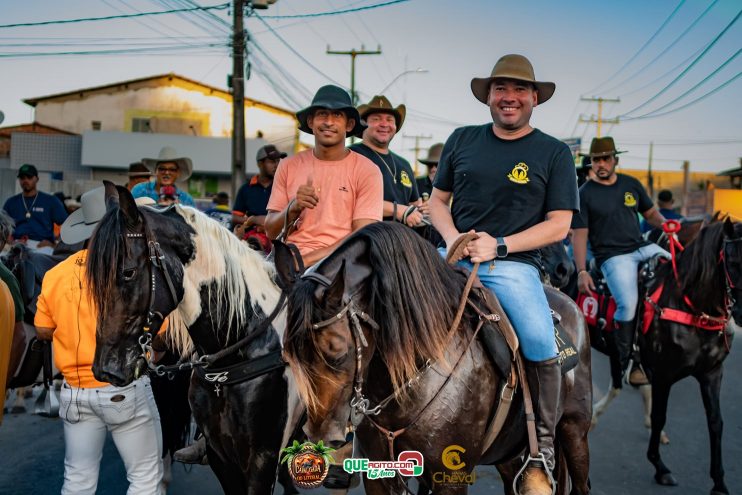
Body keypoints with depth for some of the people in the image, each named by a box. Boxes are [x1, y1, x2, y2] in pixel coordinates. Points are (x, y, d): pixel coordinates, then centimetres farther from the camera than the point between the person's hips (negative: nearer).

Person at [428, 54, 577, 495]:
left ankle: (541, 454, -4)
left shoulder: (554, 153, 5)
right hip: (453, 255, 3)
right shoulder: (463, 140, 13)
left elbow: (559, 224, 0)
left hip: (514, 263, -3)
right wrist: (453, 238, -5)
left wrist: (500, 245, -13)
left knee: (541, 346, -26)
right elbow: (438, 200, 17)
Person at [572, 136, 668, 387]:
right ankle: (628, 365, -8)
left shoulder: (631, 184, 12)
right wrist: (581, 271, -13)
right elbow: (579, 234, -5)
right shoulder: (585, 194, -1)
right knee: (628, 303, -24)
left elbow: (650, 213, 20)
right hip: (612, 256, -5)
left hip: (642, 248, 5)